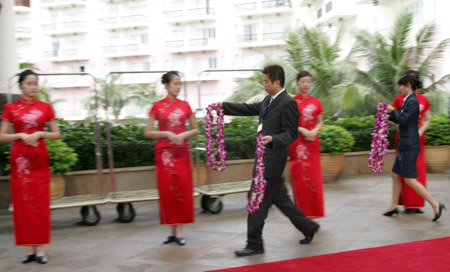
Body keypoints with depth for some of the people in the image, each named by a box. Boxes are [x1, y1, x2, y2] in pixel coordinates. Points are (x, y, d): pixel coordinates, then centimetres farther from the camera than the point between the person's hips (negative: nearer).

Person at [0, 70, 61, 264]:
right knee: (23, 203, 0)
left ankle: (40, 248, 5)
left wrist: (39, 134, -9)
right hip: (19, 159, 0)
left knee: (40, 203, -1)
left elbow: (57, 134, 7)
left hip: (39, 159, 0)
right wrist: (20, 135, -13)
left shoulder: (45, 107, 7)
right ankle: (30, 248, 8)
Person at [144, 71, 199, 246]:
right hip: (164, 153, -1)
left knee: (183, 191, -1)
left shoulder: (185, 105, 6)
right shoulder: (157, 106, 1)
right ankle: (172, 231, 9)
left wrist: (184, 135, -8)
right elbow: (147, 132, 0)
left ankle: (179, 231, 5)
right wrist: (167, 134, -13)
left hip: (182, 153, 2)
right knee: (167, 191, 1)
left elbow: (195, 130, 11)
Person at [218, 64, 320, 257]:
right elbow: (250, 109, 24)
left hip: (272, 158, -9)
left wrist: (273, 139, -30)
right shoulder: (269, 100, 14)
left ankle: (255, 244, 7)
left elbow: (291, 134, -14)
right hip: (265, 156, 9)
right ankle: (308, 227, 31)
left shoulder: (288, 103, -14)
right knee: (280, 198, 17)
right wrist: (224, 106, 21)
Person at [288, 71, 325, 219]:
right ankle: (302, 211, 6)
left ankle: (314, 210, 14)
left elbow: (320, 122, 12)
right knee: (299, 176, -3)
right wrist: (302, 130, -15)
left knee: (314, 176, 3)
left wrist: (314, 131, -7)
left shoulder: (316, 102, 10)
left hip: (312, 141, 3)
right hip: (297, 142, -3)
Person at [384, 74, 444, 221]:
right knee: (395, 176, 15)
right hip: (405, 146, 10)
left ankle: (435, 205, -7)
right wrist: (387, 113, 15)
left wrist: (393, 111, -5)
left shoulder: (412, 101, -15)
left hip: (409, 146, -10)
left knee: (409, 179, -10)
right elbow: (401, 120, 21)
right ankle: (394, 206, 23)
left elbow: (403, 120, -20)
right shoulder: (408, 101, 15)